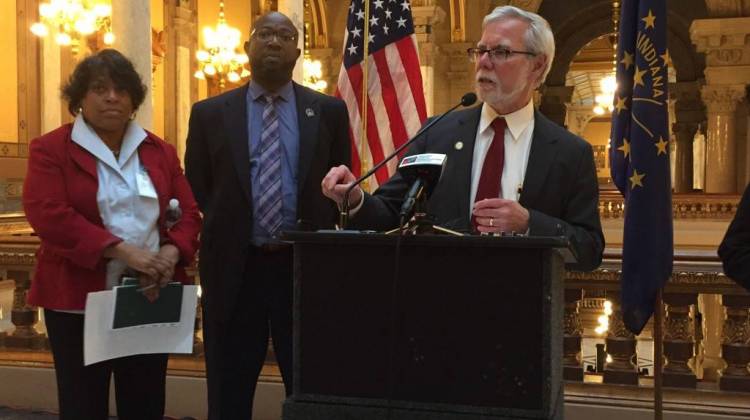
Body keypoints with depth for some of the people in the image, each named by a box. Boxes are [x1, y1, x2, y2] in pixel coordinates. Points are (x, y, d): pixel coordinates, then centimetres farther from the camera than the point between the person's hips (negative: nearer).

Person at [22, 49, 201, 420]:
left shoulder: (160, 151, 12)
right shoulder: (50, 149, -1)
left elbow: (188, 212, 8)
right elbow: (47, 215, -15)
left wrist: (171, 253, -14)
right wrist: (121, 251, -23)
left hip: (151, 299, 4)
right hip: (79, 298, -3)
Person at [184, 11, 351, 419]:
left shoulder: (329, 111, 5)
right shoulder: (210, 113, 5)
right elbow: (196, 187, 10)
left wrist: (315, 236, -1)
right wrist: (226, 230, 0)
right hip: (235, 266, 0)